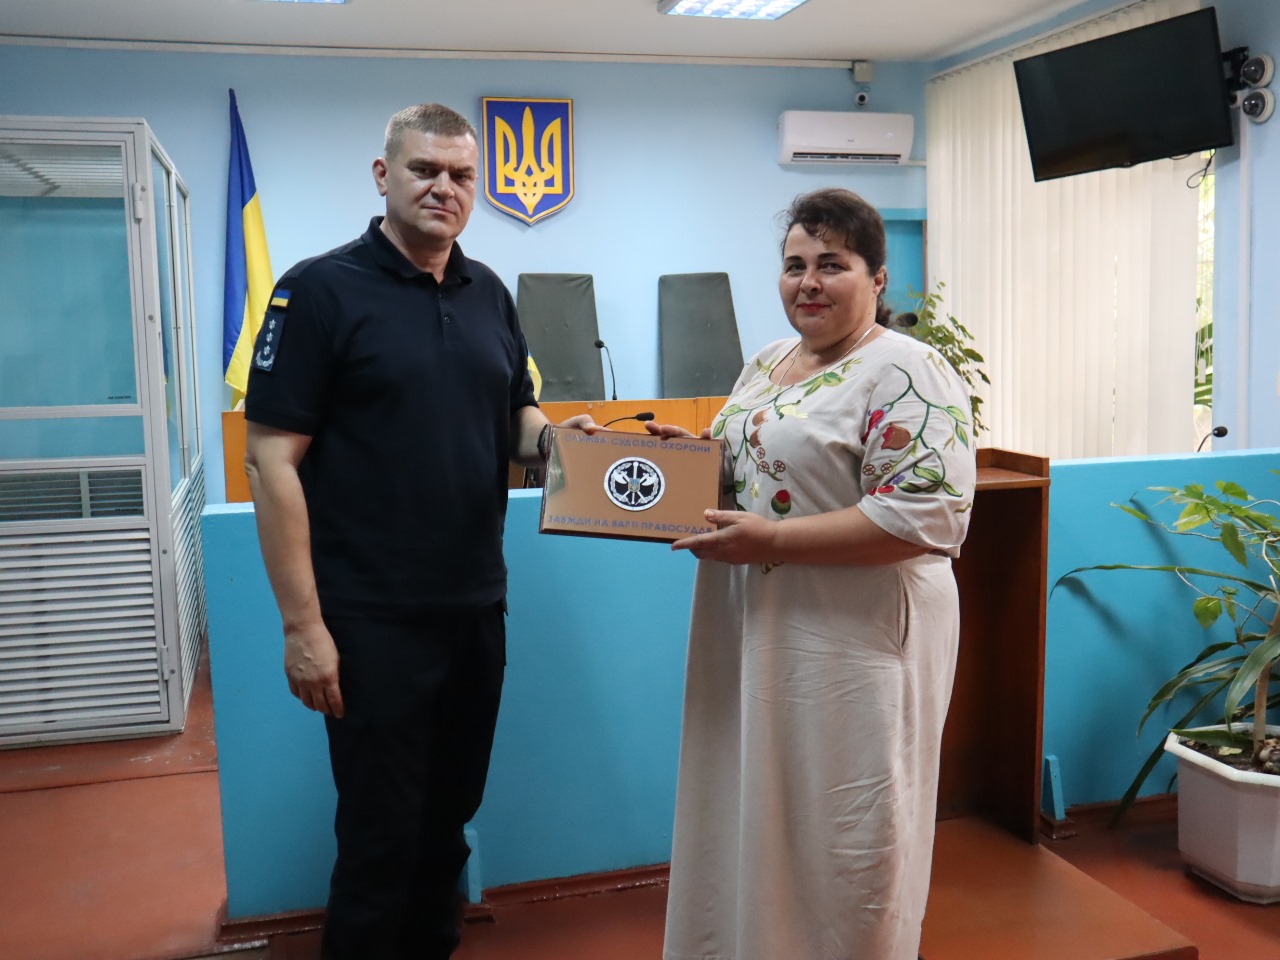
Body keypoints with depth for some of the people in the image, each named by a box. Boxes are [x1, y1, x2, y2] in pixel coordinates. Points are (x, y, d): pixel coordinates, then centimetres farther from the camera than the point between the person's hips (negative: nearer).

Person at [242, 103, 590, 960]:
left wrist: (553, 439, -8)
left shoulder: (489, 293, 8)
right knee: (381, 832, 6)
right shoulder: (322, 290, -9)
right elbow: (272, 460, -13)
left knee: (450, 813, 19)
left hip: (478, 605, 6)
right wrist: (303, 624, -17)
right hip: (372, 617, -5)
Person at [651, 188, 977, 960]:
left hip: (853, 640, -7)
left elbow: (927, 515, -22)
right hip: (752, 633, 8)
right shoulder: (767, 363, 12)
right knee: (753, 817, 18)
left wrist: (774, 540, -23)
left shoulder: (907, 373, -14)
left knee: (841, 841, 7)